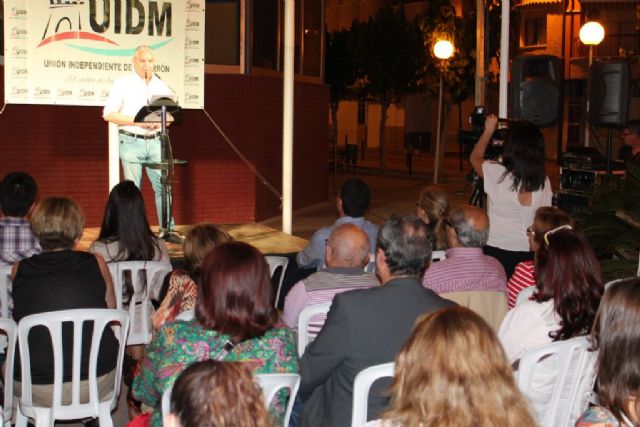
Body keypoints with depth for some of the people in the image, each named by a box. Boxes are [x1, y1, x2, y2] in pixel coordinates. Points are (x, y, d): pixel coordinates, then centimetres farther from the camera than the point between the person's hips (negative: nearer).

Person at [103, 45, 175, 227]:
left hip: (155, 142, 3)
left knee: (163, 186, -1)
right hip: (131, 142, -3)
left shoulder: (161, 86, 12)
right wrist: (136, 121, -15)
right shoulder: (123, 83, 1)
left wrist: (160, 122, -11)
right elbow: (108, 114, -5)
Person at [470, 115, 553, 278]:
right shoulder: (543, 182, -4)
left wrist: (488, 131, 22)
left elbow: (475, 158, 8)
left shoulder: (496, 174, -13)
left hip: (496, 252, -3)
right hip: (529, 255, 3)